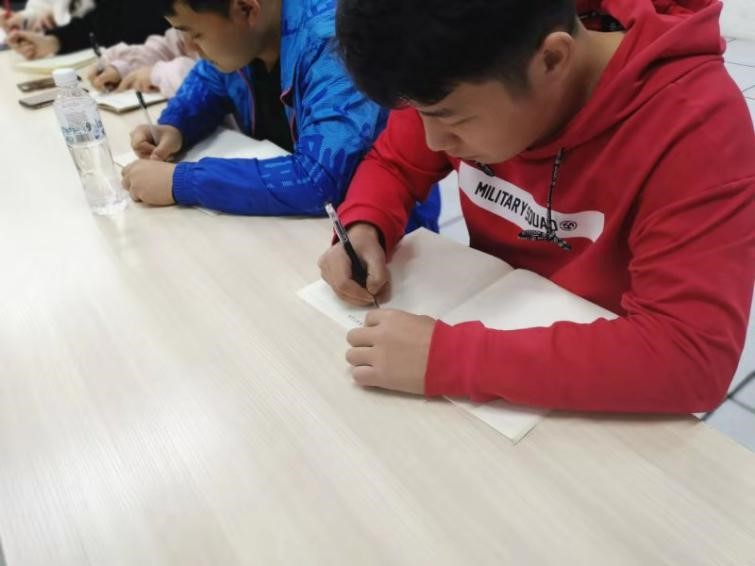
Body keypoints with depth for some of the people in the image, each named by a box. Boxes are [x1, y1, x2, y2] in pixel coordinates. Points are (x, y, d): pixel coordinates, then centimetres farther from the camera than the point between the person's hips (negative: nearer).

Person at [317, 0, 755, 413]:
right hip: (493, 328, 4)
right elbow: (394, 163, 2)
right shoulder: (459, 86, -12)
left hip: (599, 394, -3)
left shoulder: (696, 121, -27)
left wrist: (450, 357, -36)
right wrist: (363, 230, -18)